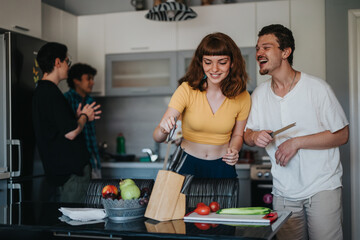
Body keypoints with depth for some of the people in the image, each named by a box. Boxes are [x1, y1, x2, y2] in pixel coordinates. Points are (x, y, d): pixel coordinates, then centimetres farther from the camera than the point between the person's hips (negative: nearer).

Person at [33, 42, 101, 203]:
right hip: (70, 170, -10)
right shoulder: (51, 92, -18)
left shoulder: (41, 90, 15)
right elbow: (71, 132, -21)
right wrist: (84, 117, -3)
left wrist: (78, 117, 13)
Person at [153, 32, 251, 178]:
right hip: (188, 165, -1)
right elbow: (157, 138, -18)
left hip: (222, 167, 1)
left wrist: (233, 150, -11)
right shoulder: (187, 90, -15)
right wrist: (164, 129, -41)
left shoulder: (242, 97, -8)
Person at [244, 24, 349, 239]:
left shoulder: (317, 88, -9)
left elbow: (341, 135, -9)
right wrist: (255, 136, -12)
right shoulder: (259, 94, 5)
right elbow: (248, 133, 13)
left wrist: (296, 142, -17)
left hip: (322, 187, -3)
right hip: (284, 192, 4)